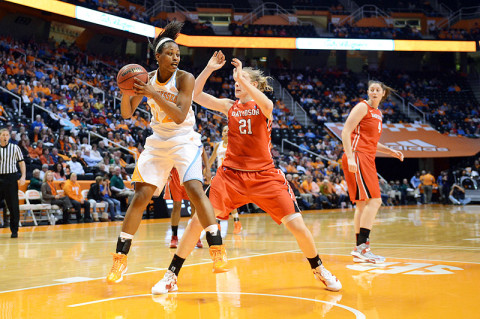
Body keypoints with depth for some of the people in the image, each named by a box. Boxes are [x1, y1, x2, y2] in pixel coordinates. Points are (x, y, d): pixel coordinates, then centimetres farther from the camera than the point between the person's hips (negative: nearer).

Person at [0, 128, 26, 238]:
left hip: (11, 178, -1)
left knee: (13, 206, 0)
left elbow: (21, 163, 6)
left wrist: (23, 177, -6)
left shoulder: (15, 148, 5)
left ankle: (14, 230, 7)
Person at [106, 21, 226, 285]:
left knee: (194, 188, -25)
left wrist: (154, 94, -31)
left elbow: (180, 116, -23)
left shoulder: (185, 78, -12)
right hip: (157, 142, 4)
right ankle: (120, 258, 7)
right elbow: (127, 113, 1)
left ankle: (218, 251, -18)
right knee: (140, 196, -1)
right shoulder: (147, 79, 1)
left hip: (184, 141, -4)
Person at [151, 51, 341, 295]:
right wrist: (209, 68, -6)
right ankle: (171, 276, 1)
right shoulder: (230, 106, 8)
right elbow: (196, 95, 3)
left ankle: (319, 270, 19)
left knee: (297, 226, -7)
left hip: (264, 176, -2)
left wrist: (240, 77, -31)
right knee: (198, 220, -11)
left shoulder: (263, 106, -1)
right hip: (231, 174, 2)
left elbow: (266, 105, -27)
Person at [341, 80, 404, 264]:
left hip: (367, 159, 9)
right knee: (374, 200, -16)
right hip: (357, 156, -9)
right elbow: (345, 132, -13)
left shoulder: (378, 113, 22)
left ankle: (359, 250, 11)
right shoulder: (363, 107, -4)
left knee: (363, 204, 8)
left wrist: (390, 152, 18)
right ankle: (362, 247, -18)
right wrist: (350, 157, -22)